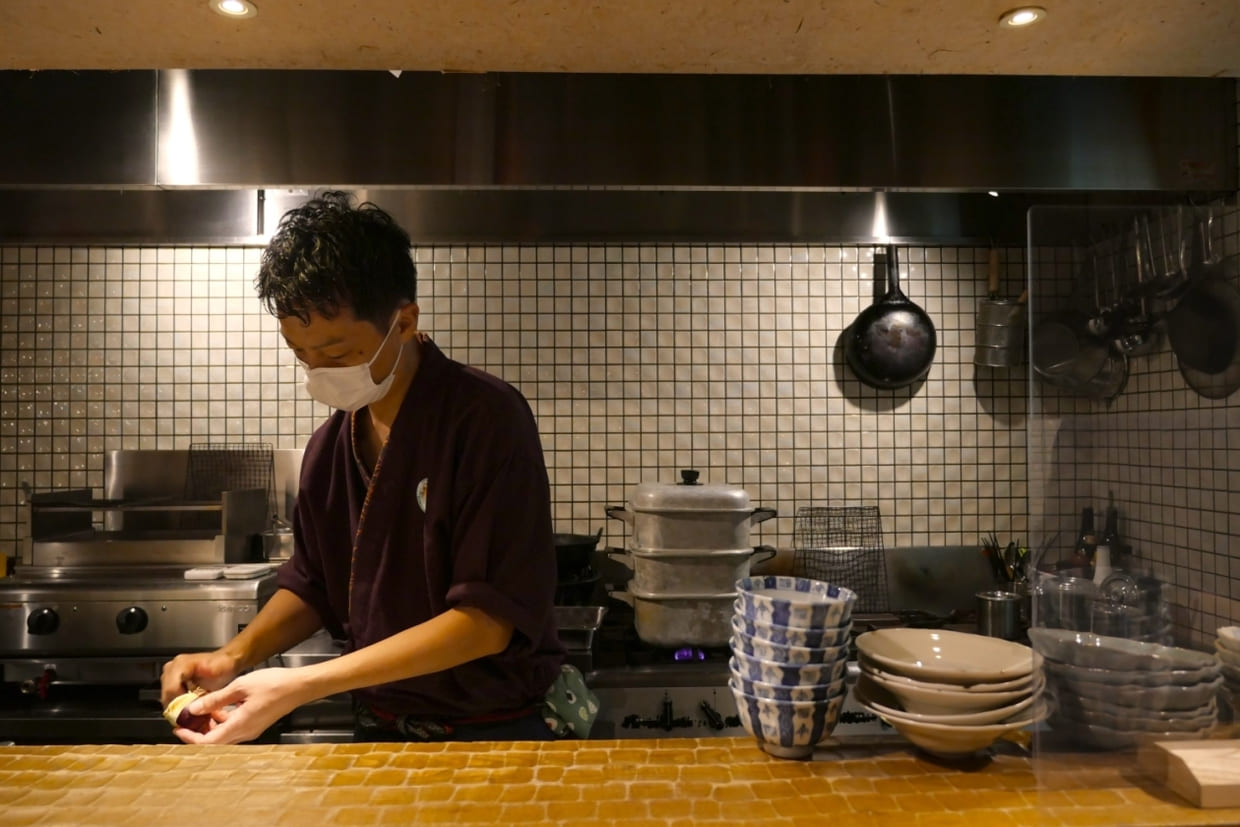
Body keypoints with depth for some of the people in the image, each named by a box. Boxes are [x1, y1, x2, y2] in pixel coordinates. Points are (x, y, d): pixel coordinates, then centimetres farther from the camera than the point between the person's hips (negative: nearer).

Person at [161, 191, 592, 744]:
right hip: (380, 730, 6)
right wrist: (236, 656, -8)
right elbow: (312, 584, 11)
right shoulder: (330, 444, 0)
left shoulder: (487, 418, -22)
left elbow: (491, 616, -25)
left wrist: (302, 685, -26)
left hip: (496, 733, -5)